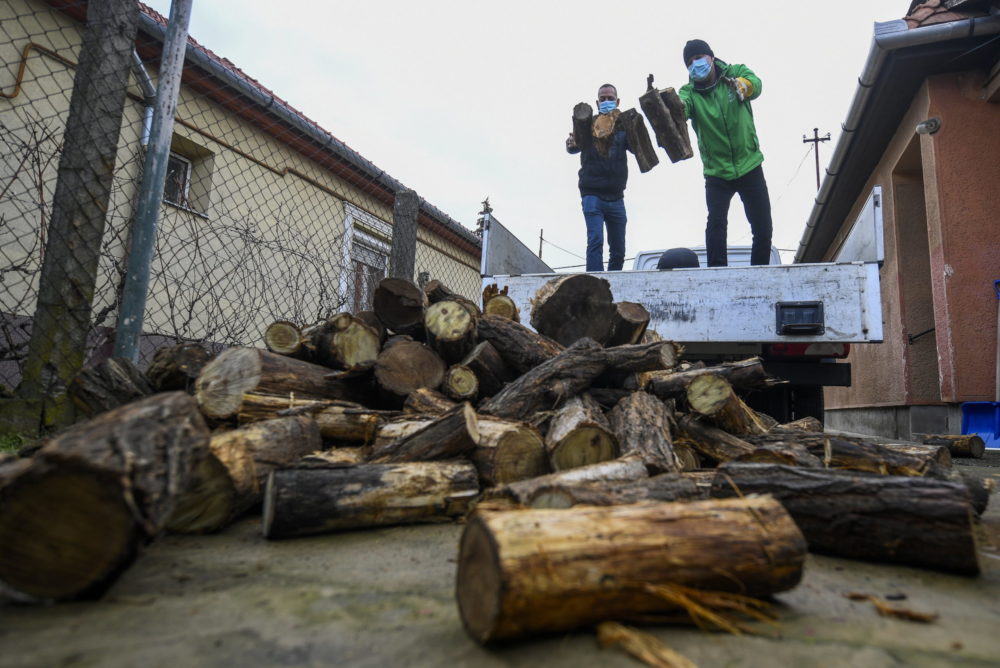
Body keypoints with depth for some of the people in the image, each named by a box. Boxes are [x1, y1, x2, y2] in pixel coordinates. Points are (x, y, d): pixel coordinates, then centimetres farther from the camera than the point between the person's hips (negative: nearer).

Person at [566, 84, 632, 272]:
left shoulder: (623, 127, 10)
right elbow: (575, 146, -12)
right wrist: (571, 144, -36)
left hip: (616, 197, 3)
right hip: (593, 195, -3)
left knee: (618, 249, 6)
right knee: (595, 240, -18)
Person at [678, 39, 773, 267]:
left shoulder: (735, 73, 0)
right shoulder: (690, 92, -2)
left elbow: (755, 83, -20)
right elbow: (680, 106, -23)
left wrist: (742, 86, -43)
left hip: (749, 165, 1)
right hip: (716, 172, -1)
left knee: (763, 228, 5)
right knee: (716, 223, -17)